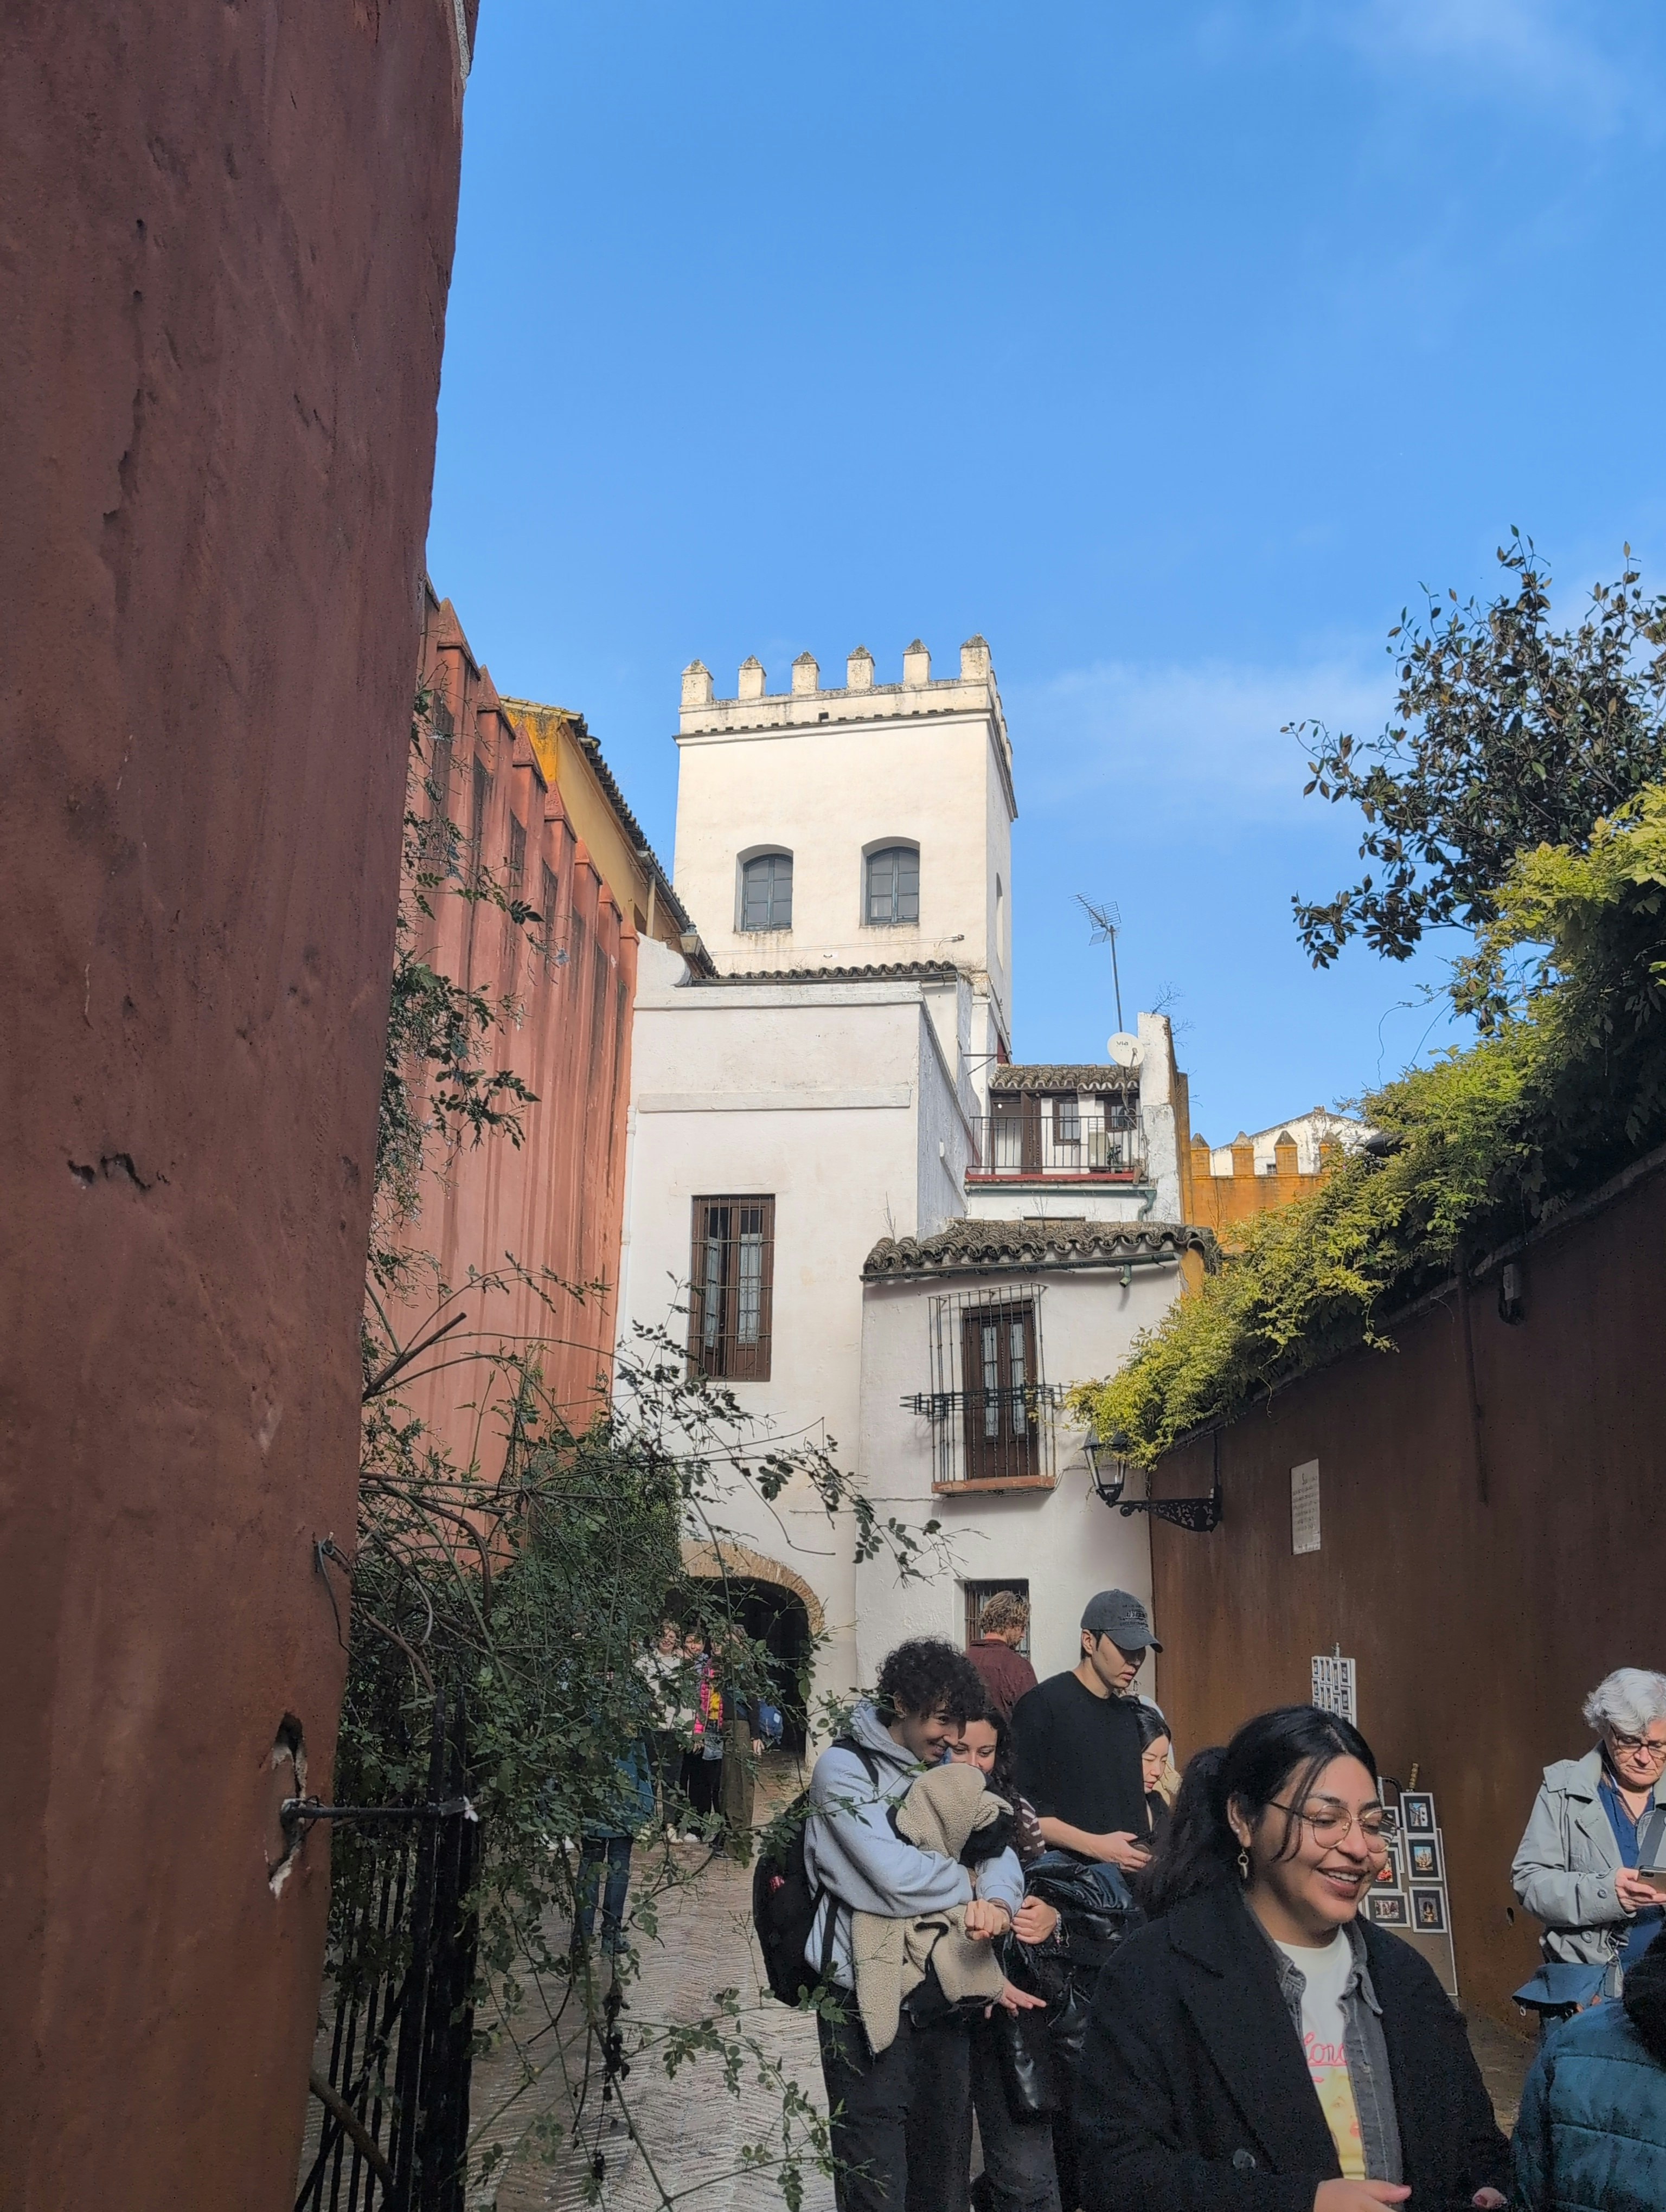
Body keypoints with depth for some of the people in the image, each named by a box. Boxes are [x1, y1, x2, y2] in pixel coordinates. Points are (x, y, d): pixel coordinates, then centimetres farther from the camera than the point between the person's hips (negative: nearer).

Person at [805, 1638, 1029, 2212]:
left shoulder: (944, 1771, 12)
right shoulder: (844, 1769, -11)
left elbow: (997, 1847, 6)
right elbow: (896, 1875, -22)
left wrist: (998, 1899, -16)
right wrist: (970, 1881, -5)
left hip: (941, 1992, 7)